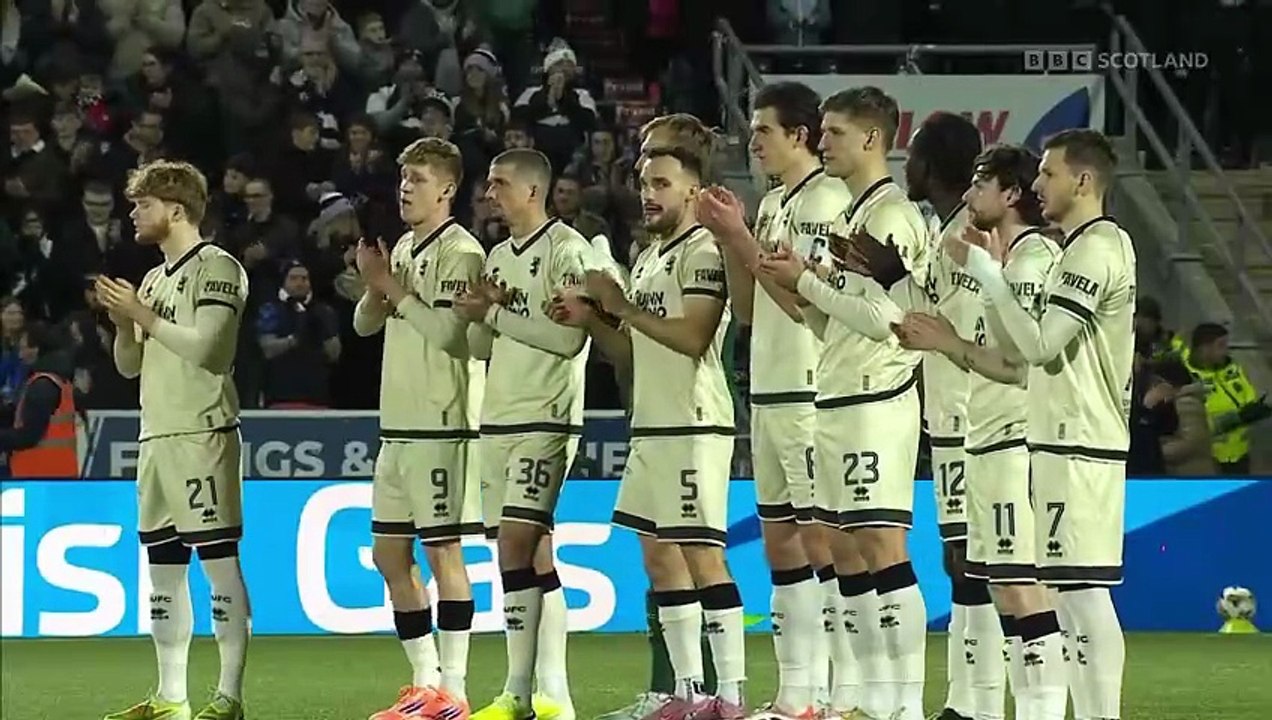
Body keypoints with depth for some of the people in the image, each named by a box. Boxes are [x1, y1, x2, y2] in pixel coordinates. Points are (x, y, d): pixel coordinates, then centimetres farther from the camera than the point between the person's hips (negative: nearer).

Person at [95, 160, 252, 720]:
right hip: (157, 437, 9)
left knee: (219, 561, -9)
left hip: (203, 436, -9)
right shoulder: (154, 279, 20)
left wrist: (145, 316, -9)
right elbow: (130, 365, 22)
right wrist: (123, 323, 3)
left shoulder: (217, 268, -5)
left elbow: (206, 347, -16)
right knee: (164, 567, 8)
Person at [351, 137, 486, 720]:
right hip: (398, 426, 9)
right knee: (389, 555, 10)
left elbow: (452, 334, -19)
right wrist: (375, 288, -4)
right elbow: (365, 324, 16)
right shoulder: (402, 249, 16)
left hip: (442, 425, -9)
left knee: (442, 550, -8)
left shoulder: (461, 253, -10)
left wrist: (395, 290, -13)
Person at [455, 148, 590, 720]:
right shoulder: (499, 256, 19)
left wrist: (497, 312, -12)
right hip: (499, 418, 8)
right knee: (529, 555, 7)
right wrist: (477, 320, -1)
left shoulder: (566, 249, -7)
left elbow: (569, 336, -16)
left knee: (519, 547, -16)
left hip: (546, 420, -8)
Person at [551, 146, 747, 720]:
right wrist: (591, 321, 7)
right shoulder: (647, 260, 20)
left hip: (694, 425, -10)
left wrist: (625, 308, -13)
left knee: (702, 555, -11)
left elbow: (694, 337, -20)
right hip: (652, 427, 10)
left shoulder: (704, 251, -9)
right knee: (659, 558, 9)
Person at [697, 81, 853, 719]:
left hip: (809, 396, -9)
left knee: (821, 540, -9)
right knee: (779, 540, 9)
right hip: (768, 393, 9)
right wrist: (727, 240, 5)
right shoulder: (771, 204, 16)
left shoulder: (827, 200, -11)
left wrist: (743, 240, -14)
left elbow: (806, 300, -17)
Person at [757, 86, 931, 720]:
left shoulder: (892, 216, -11)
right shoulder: (847, 217, 19)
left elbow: (882, 317, -19)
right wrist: (798, 283, 7)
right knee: (846, 550, 10)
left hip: (876, 400, -10)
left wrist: (806, 281, -12)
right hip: (837, 399, 10)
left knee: (882, 546, -12)